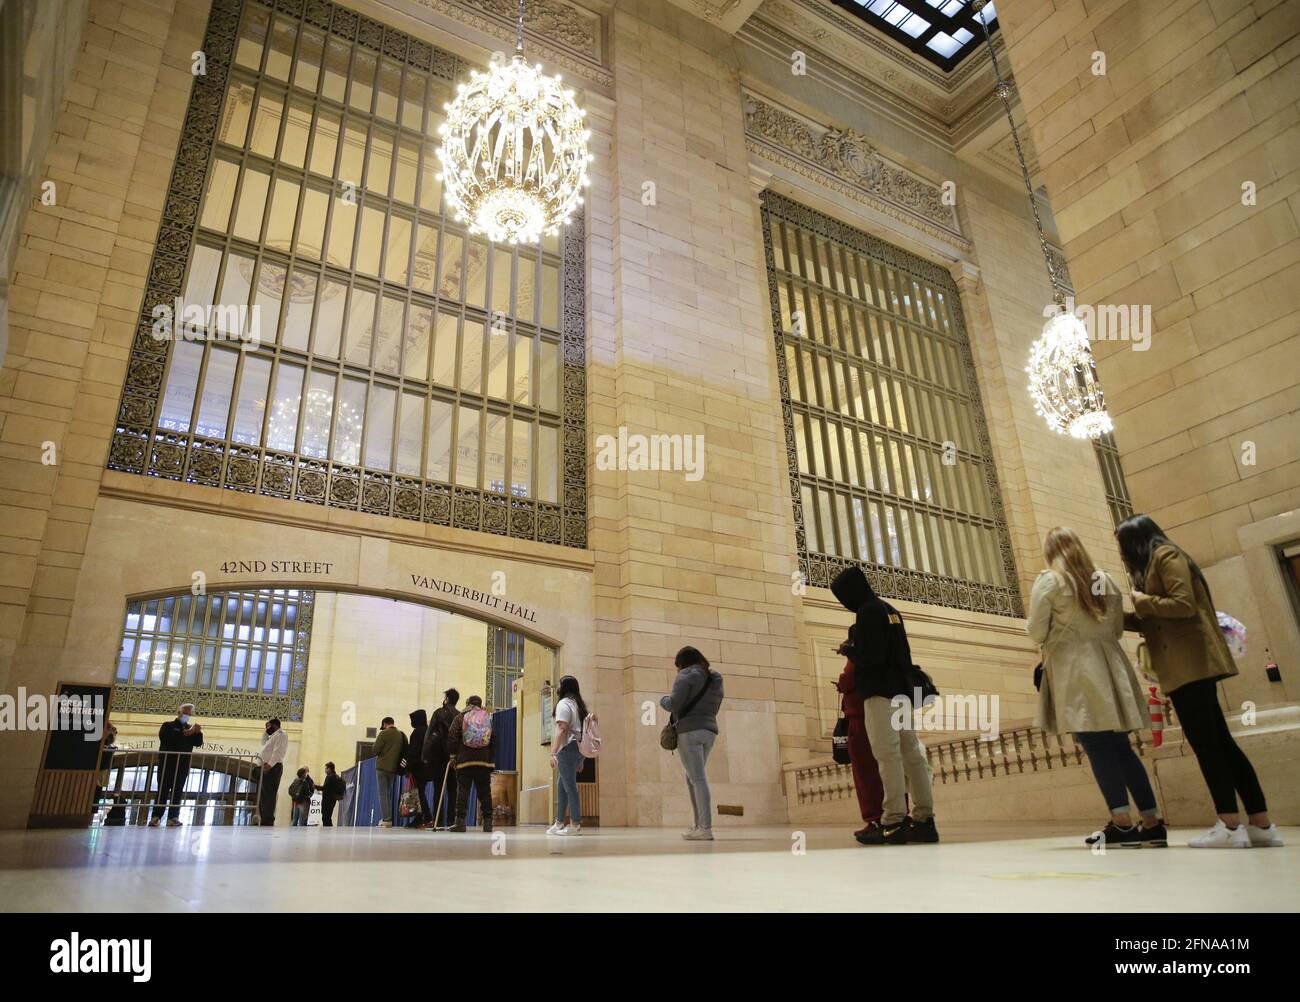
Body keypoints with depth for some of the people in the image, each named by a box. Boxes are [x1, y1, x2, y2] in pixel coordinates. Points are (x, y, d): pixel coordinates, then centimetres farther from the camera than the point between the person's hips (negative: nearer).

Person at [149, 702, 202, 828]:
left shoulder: (190, 729, 16)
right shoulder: (168, 725, 6)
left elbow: (198, 743, 5)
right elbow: (163, 737, -15)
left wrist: (198, 733, -14)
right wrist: (183, 734, -22)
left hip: (183, 765, 3)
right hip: (167, 762, -3)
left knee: (178, 791, 1)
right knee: (163, 789, -4)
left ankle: (173, 818, 1)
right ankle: (156, 817, -2)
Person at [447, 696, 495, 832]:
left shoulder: (460, 717, 4)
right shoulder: (488, 718, 11)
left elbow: (452, 738, -2)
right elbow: (494, 740, 11)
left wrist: (452, 756, 6)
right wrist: (492, 762, 15)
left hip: (464, 761, -2)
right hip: (484, 761, 2)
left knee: (462, 790, 0)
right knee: (485, 792, 5)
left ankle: (460, 822, -5)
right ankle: (487, 823, 4)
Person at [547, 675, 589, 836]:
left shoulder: (563, 703, -6)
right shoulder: (578, 705, 20)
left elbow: (561, 729, -15)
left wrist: (553, 753, -18)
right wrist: (580, 759, 22)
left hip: (567, 748, -9)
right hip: (578, 749, 9)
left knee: (570, 787, -7)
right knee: (563, 786, 14)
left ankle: (575, 825, -6)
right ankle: (559, 824, 18)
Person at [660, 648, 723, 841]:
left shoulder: (687, 675, -6)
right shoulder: (715, 680, 17)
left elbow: (674, 704, -15)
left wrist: (663, 700, 7)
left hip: (689, 731, -8)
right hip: (709, 732, 8)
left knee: (698, 779, -11)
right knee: (692, 778, 16)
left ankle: (706, 828, -14)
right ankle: (699, 824, 13)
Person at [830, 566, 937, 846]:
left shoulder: (868, 611, -9)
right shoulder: (890, 610, 20)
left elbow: (869, 657, -17)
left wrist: (848, 649, 1)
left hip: (880, 692, -10)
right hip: (902, 691, 10)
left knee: (888, 754, -12)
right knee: (911, 753, 6)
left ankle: (894, 822, -15)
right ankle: (924, 819, 7)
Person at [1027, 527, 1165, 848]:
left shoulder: (1048, 581, -3)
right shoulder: (1106, 580, 15)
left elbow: (1036, 633, -5)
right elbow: (1118, 629, 20)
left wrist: (1032, 626, 16)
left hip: (1075, 671, -6)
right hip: (1109, 666, 6)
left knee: (1097, 748, -5)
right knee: (1119, 746, 9)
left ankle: (1122, 823, -6)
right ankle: (1152, 822, 9)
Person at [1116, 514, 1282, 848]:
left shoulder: (1165, 555, -4)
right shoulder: (1155, 564, 23)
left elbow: (1184, 605, -17)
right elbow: (1153, 621, 21)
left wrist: (1143, 601, -5)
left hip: (1189, 663, -10)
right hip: (1185, 666, 10)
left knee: (1204, 742, -10)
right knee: (1219, 742, 8)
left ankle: (1230, 826, -9)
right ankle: (1261, 823, 10)